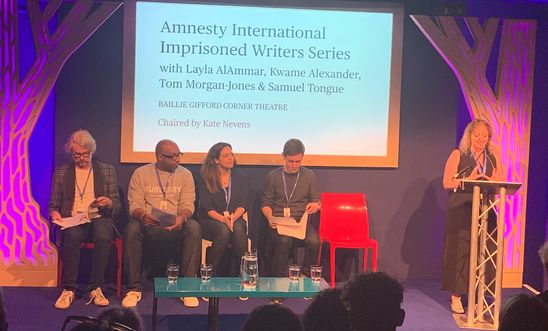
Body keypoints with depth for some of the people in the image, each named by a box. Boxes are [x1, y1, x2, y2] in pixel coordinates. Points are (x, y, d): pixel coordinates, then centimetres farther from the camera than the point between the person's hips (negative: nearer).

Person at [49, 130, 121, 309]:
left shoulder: (107, 170, 13)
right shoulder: (61, 172, 14)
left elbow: (117, 206, 12)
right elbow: (54, 204, 16)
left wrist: (108, 203, -12)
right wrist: (54, 213, -8)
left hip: (99, 218, 0)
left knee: (103, 236, -36)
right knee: (72, 235, -37)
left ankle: (96, 289, -26)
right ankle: (68, 289, -27)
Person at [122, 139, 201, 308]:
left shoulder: (185, 174, 9)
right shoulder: (141, 173, 6)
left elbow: (188, 205, 1)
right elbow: (134, 204, 0)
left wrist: (182, 218, -23)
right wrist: (142, 215, -24)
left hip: (175, 225, 1)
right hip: (148, 224, 0)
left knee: (194, 228, -31)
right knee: (132, 229, -34)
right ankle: (134, 288, -22)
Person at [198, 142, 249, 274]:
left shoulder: (241, 178, 10)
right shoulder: (206, 179, 3)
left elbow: (242, 205, 2)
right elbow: (207, 207, -6)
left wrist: (233, 217, -20)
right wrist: (222, 219, -25)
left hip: (235, 219, 2)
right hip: (210, 221, -2)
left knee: (238, 228, -33)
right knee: (223, 230, -35)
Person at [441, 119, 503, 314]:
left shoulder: (493, 157, 13)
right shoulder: (458, 155, 3)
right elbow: (447, 183, -4)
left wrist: (490, 181, -12)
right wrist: (469, 179, -16)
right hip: (461, 210, -3)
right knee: (459, 250, -3)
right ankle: (456, 295, 4)